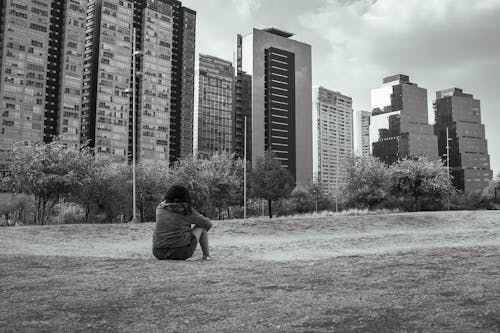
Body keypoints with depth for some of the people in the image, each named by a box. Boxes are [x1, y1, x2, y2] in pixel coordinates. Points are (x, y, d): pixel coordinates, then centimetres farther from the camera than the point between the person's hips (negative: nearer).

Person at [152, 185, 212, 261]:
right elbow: (208, 224, 11)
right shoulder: (187, 210, -1)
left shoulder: (160, 208, 7)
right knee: (201, 226, 19)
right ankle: (206, 256, 22)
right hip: (181, 253, -3)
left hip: (158, 254, 3)